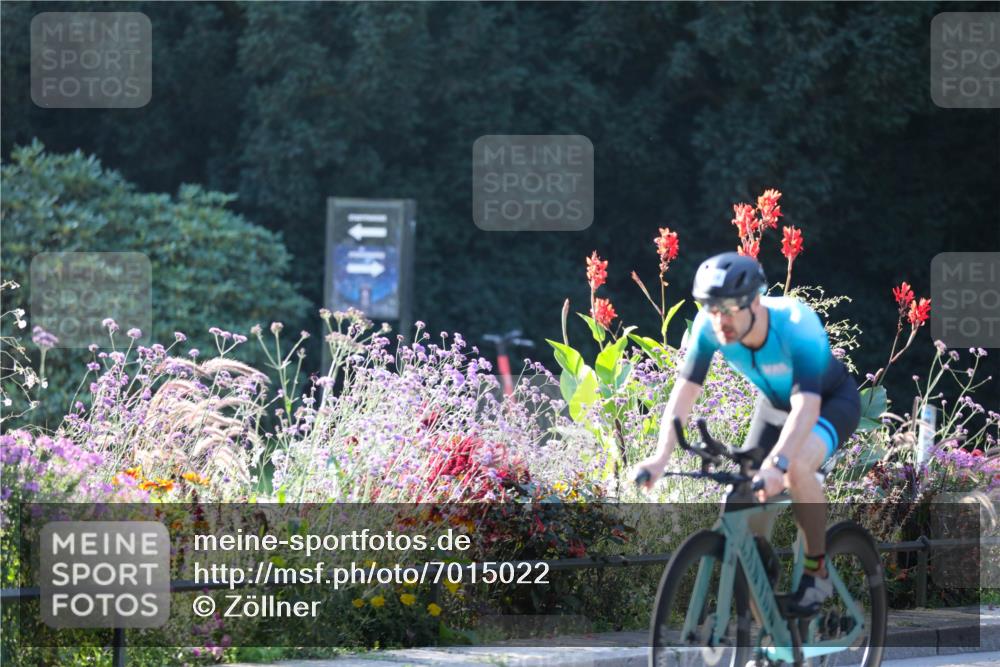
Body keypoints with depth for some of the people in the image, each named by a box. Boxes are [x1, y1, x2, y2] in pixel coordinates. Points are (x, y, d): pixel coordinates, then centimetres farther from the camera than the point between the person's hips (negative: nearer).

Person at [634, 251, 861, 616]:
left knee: (797, 467, -33)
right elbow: (684, 392, -26)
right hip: (775, 404, 5)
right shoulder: (710, 327, -26)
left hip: (832, 402, -5)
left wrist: (776, 465, -64)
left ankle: (817, 569, -14)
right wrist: (661, 457, -41)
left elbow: (806, 407, -49)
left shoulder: (797, 324, -40)